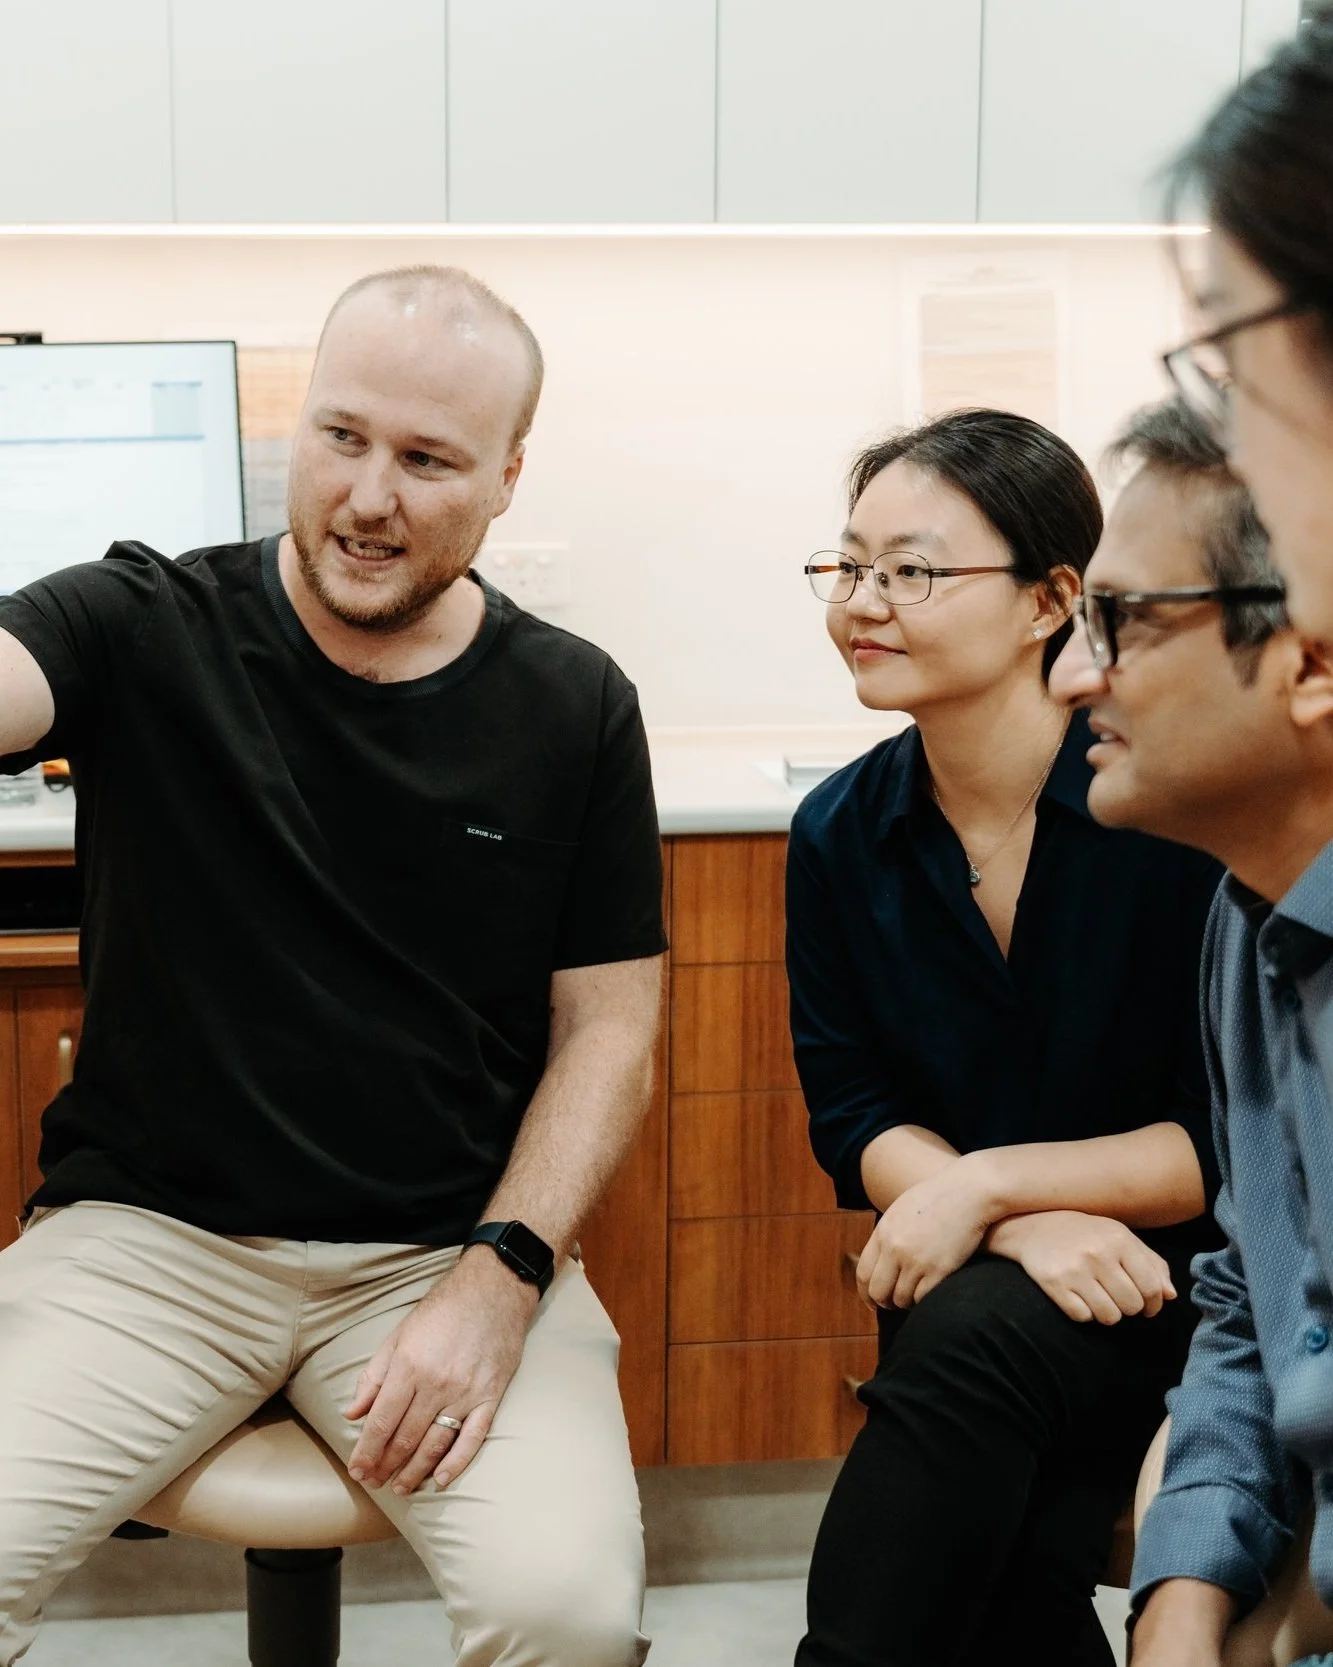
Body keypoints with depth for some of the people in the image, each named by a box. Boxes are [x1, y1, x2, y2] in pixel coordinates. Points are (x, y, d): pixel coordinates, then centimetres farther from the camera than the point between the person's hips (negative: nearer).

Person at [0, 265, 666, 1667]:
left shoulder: (574, 711, 2)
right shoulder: (143, 631, -2)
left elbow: (605, 1030, 4)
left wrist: (502, 1276, -10)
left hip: (451, 1247, 1)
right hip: (148, 1232, 0)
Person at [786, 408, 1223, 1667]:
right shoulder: (839, 834, 1)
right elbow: (853, 1114, 1)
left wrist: (988, 1183, -19)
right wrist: (1025, 1228, -18)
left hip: (1193, 1278, -3)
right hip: (969, 1286, 3)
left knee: (971, 1336, -33)